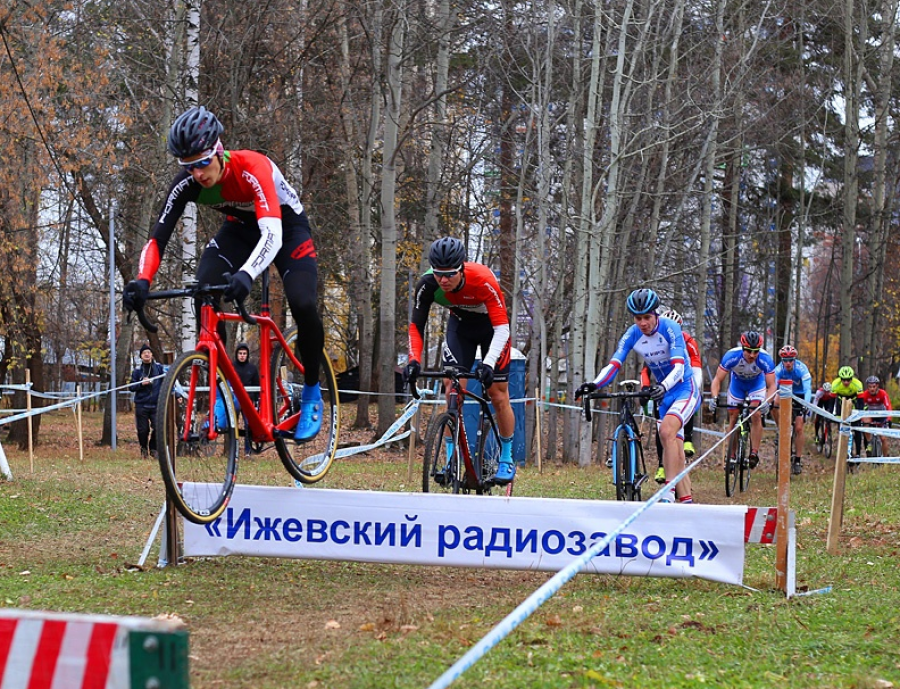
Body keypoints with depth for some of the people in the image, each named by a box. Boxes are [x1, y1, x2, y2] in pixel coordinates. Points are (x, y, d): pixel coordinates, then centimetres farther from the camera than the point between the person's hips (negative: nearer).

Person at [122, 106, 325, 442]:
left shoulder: (252, 168, -38)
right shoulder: (187, 183, -24)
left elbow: (272, 234, -49)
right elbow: (158, 237, -26)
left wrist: (246, 275, -66)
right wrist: (142, 281, -45)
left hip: (287, 227, -4)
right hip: (240, 228, 4)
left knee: (302, 304, -27)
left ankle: (311, 393, -2)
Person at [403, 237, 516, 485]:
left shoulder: (483, 280, -37)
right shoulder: (427, 285, -28)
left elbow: (502, 327, -35)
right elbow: (416, 326, -20)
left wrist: (489, 363, -47)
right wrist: (414, 360, -35)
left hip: (491, 327, -3)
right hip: (460, 325, 3)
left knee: (498, 394, -3)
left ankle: (506, 459, 12)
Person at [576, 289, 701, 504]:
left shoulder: (670, 328, -20)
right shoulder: (633, 334, -6)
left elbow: (679, 367, -29)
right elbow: (614, 364, -15)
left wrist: (662, 387, -48)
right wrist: (594, 385, -33)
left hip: (685, 388, -6)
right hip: (664, 394, 6)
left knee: (667, 431, -29)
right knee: (674, 453, 4)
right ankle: (686, 499, 9)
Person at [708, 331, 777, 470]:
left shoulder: (765, 359, -36)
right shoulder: (731, 356, -36)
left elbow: (771, 386, -30)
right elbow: (717, 380, -29)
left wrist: (766, 402, -48)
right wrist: (714, 397, -46)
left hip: (757, 383, -1)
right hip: (737, 383, 1)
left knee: (756, 415, -19)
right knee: (733, 418, 0)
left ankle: (754, 453, -12)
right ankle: (731, 455, 11)